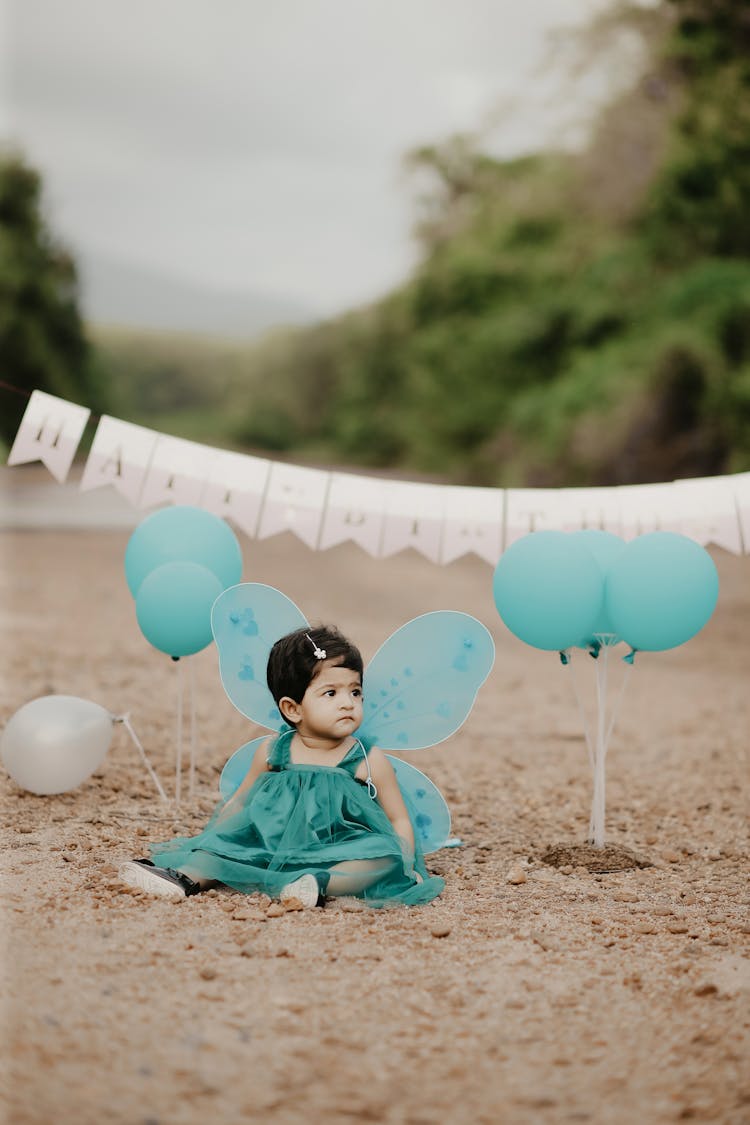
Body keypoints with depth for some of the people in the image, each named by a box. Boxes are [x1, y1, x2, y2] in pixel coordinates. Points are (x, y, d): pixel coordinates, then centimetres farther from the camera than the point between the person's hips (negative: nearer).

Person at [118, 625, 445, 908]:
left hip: (341, 858, -3)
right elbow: (238, 804, 19)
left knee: (384, 857, -31)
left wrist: (404, 868, -9)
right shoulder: (272, 752, 5)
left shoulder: (369, 762, 0)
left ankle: (322, 885, -46)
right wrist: (206, 839, 15)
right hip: (274, 850, 3)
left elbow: (399, 822, 5)